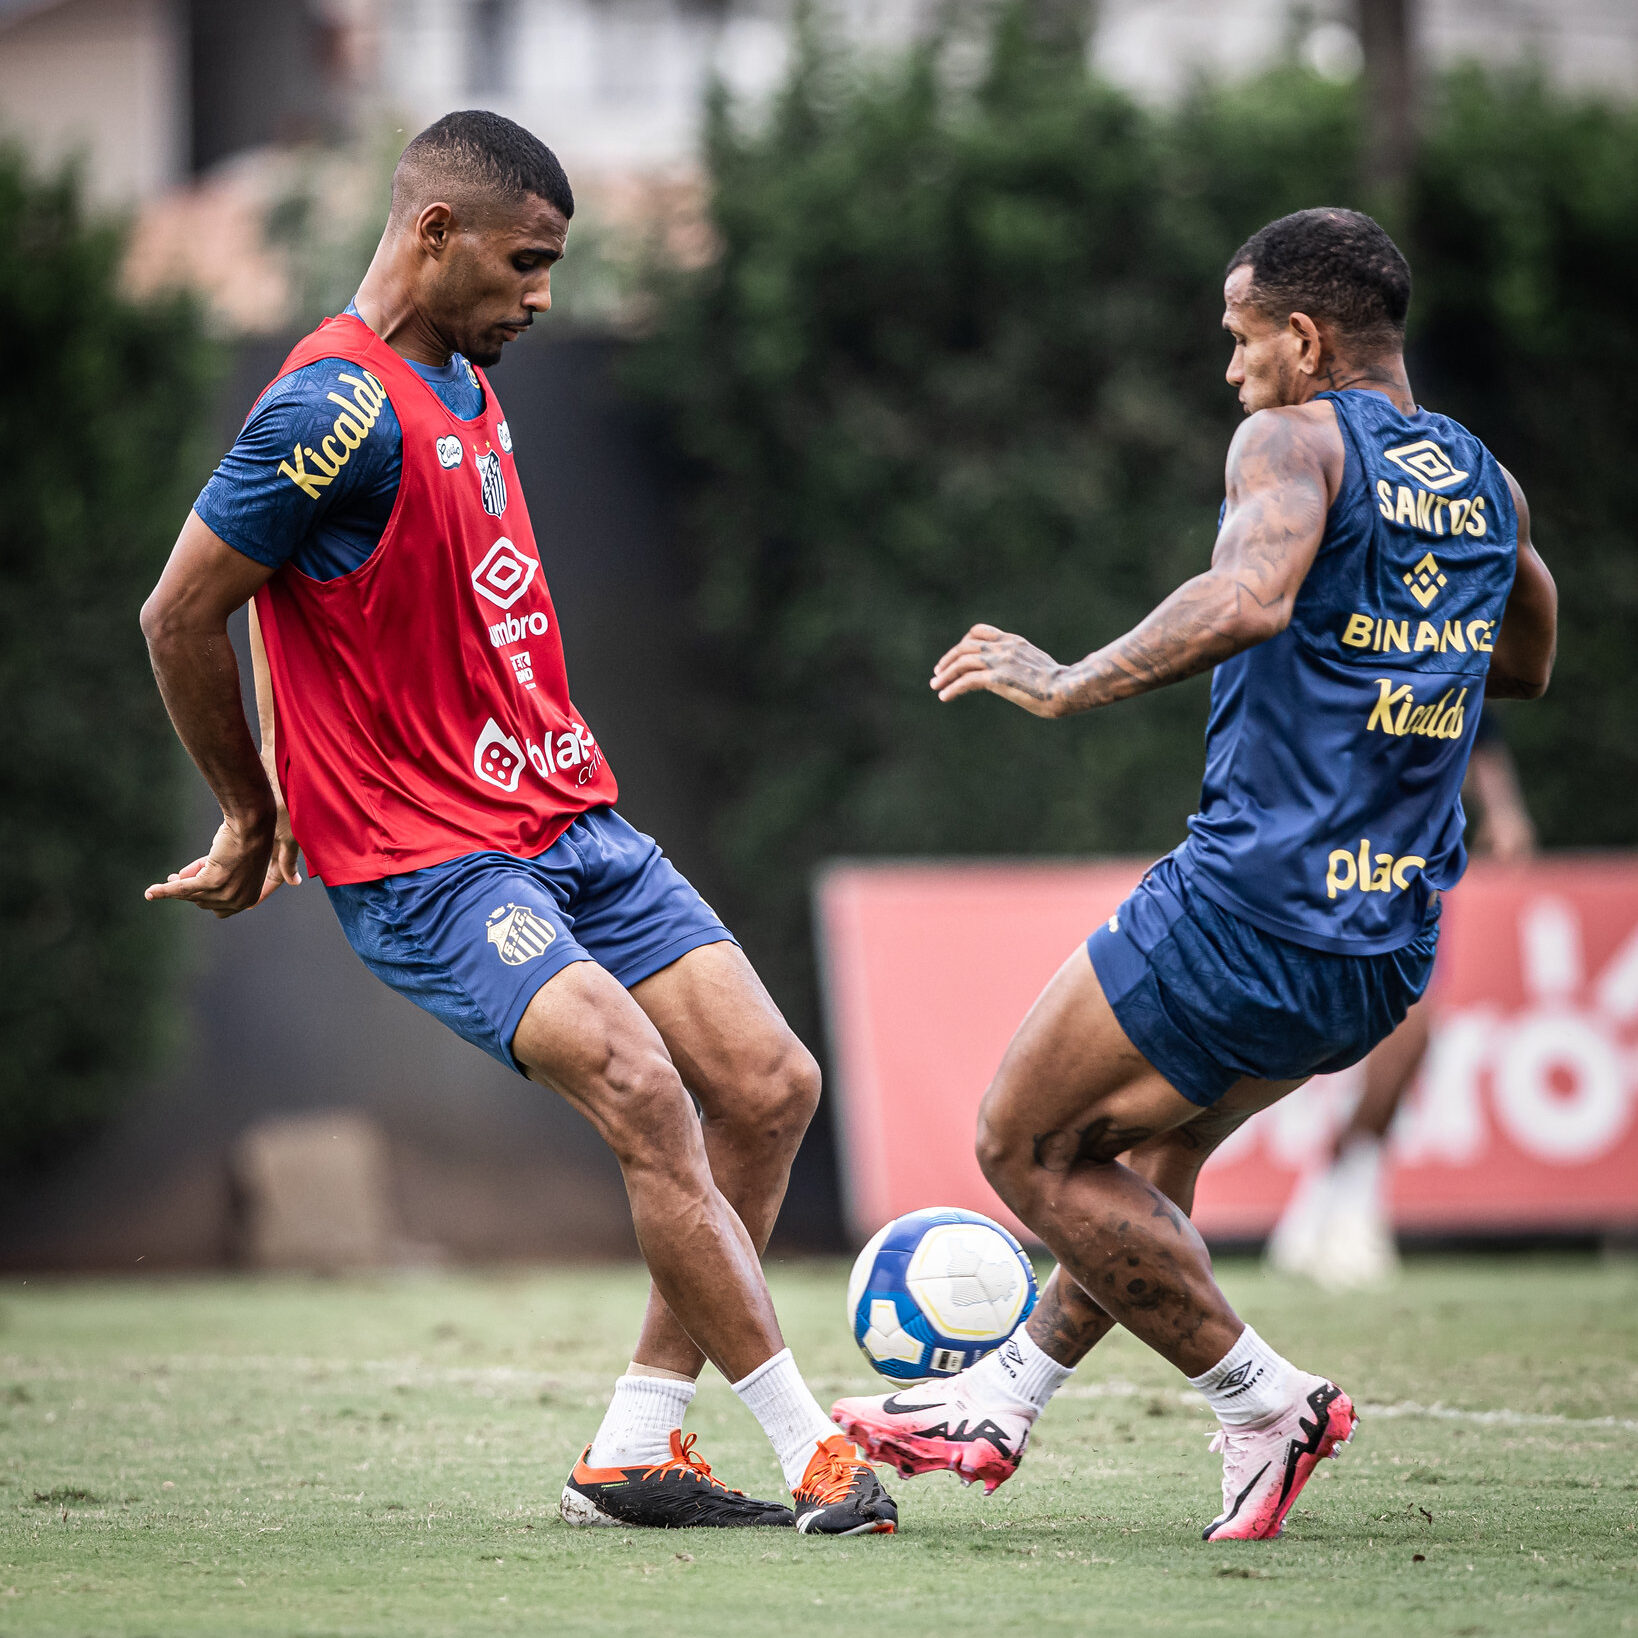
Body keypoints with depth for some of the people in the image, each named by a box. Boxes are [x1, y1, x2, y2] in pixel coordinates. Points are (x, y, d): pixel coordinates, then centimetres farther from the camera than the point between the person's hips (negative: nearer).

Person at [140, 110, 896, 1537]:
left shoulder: (466, 386, 14)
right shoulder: (341, 406, -16)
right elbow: (180, 617, -13)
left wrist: (291, 799, 20)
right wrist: (256, 822, 0)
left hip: (569, 818, 9)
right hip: (428, 866, -9)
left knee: (771, 1086, -1)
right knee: (644, 1096, -24)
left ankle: (633, 1452, 7)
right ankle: (814, 1456, -17)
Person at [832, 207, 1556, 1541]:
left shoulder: (1300, 437, -8)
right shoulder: (1485, 484, 14)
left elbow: (1251, 596, -29)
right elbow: (1527, 664, 32)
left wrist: (1071, 683, -22)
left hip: (1256, 903, -8)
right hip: (1394, 945, 8)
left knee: (1026, 1146, 5)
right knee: (1154, 1141, 26)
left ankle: (1267, 1404, 3)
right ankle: (1006, 1397, 32)